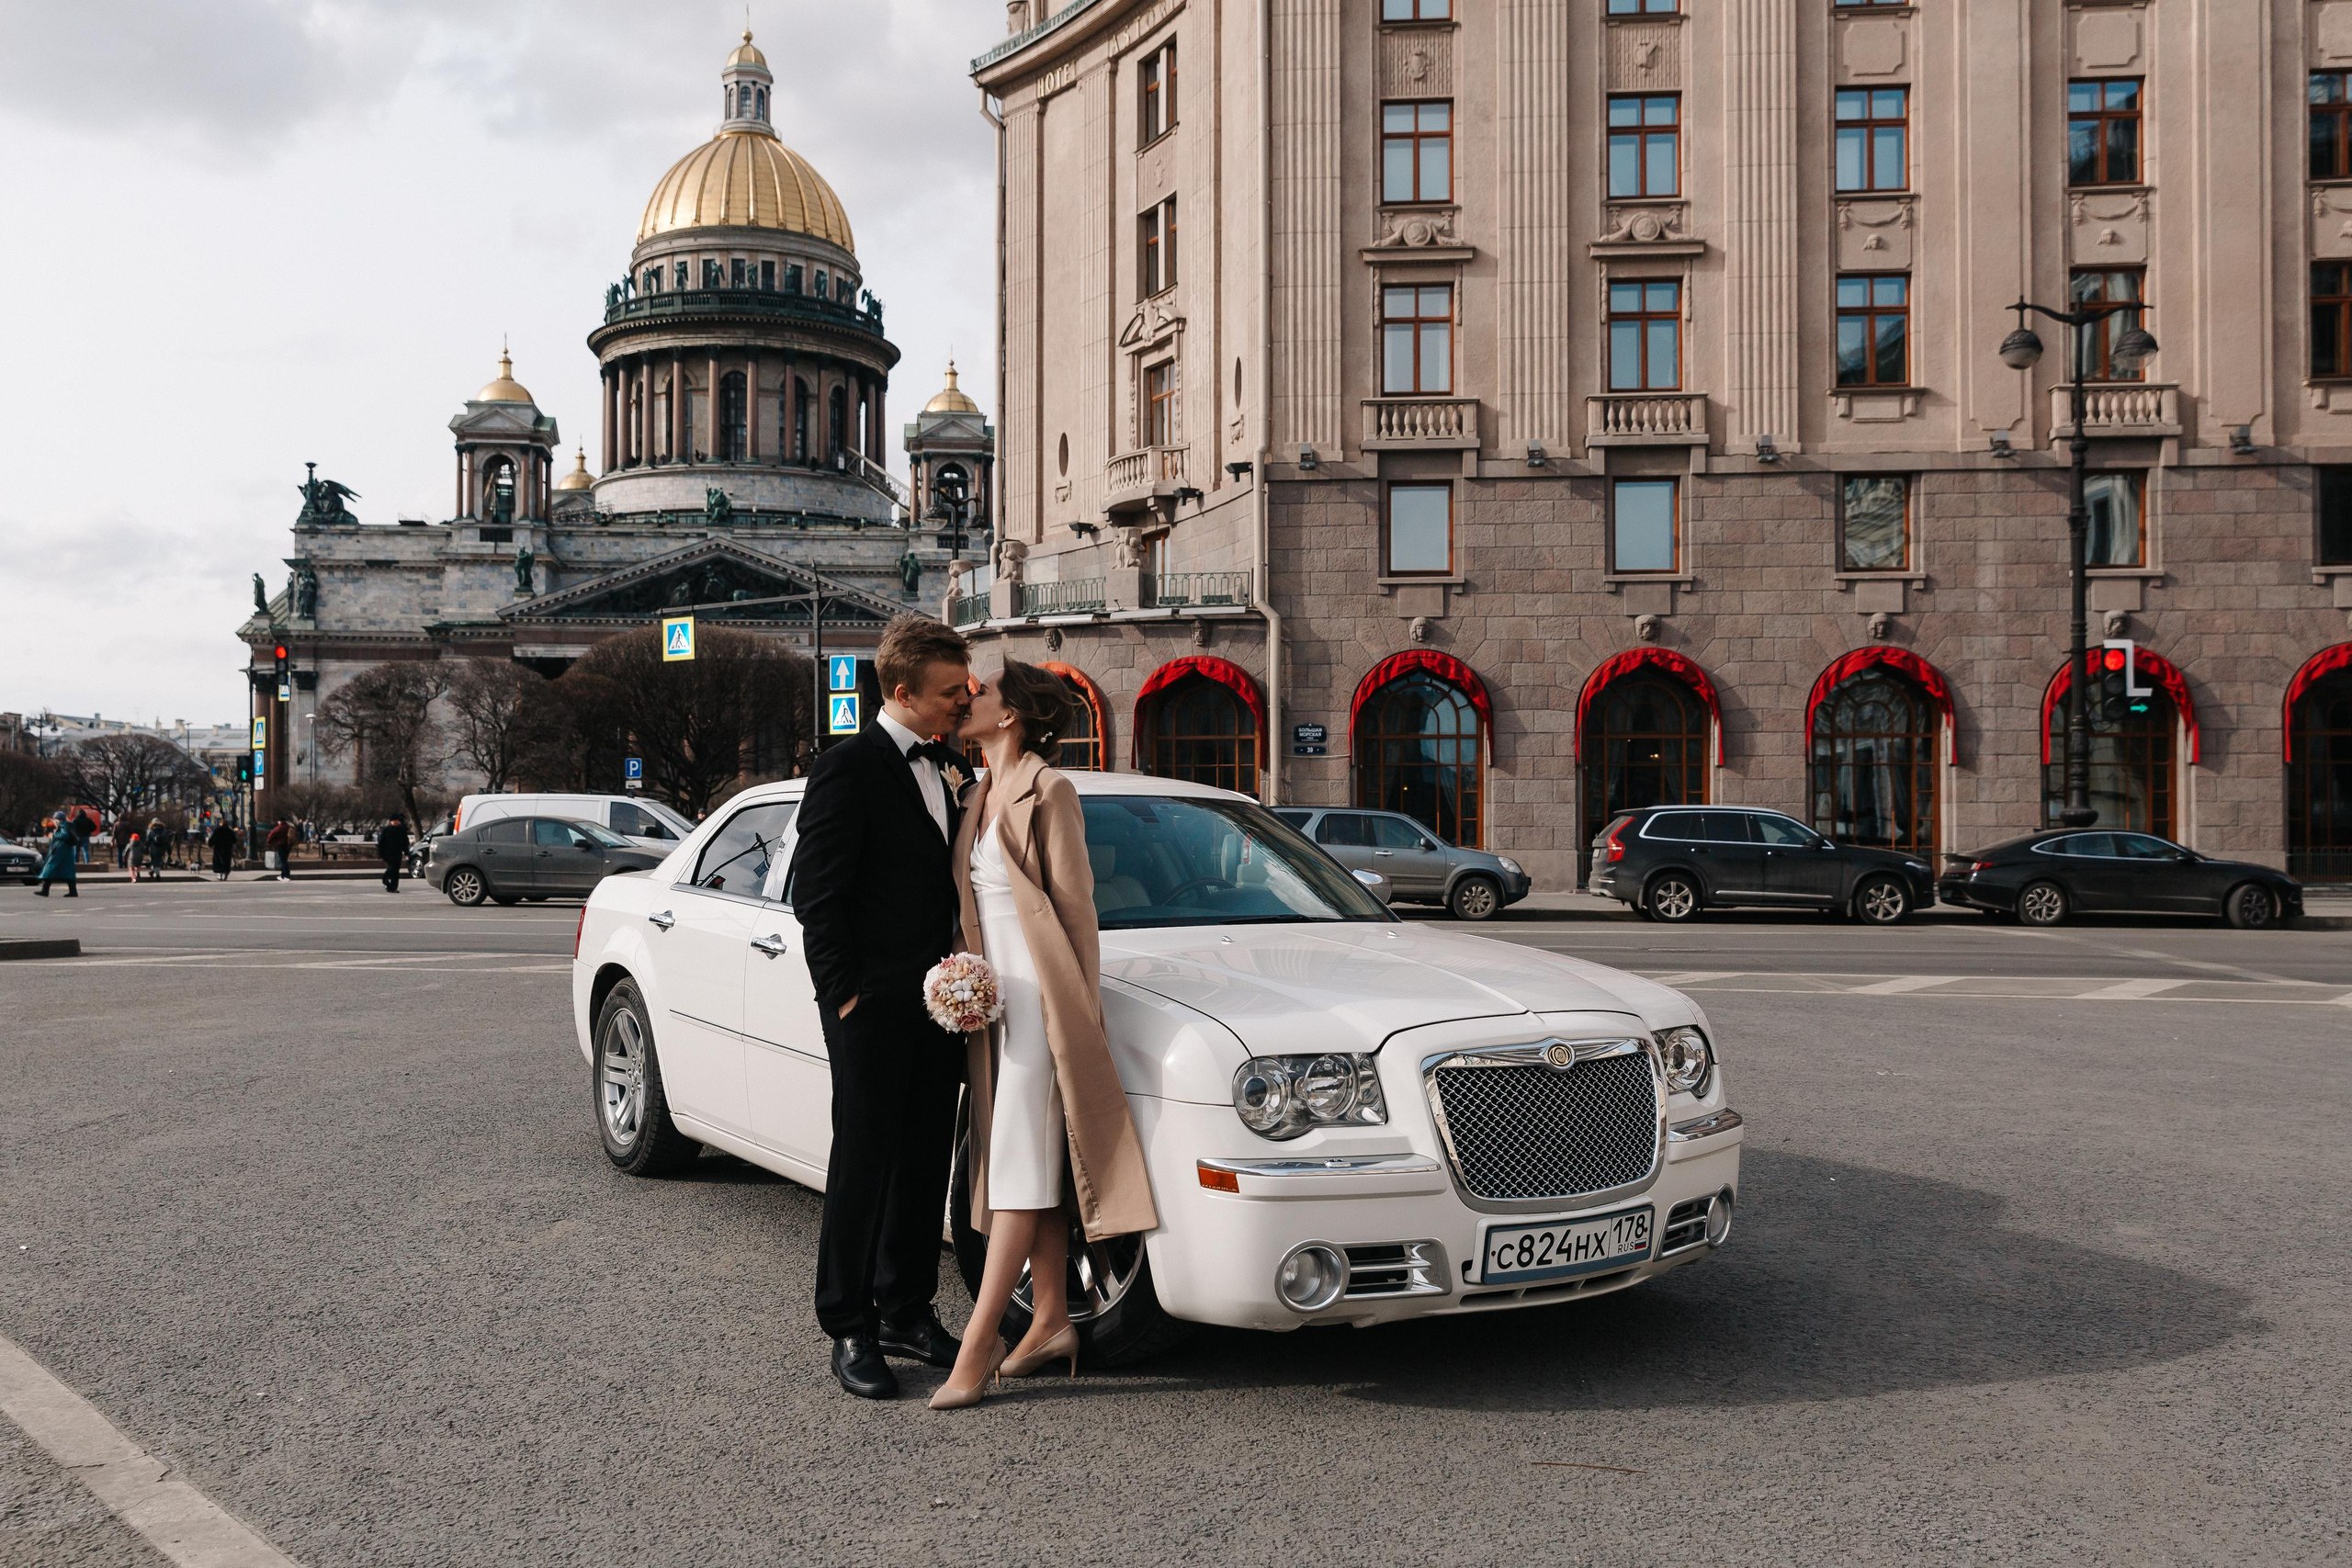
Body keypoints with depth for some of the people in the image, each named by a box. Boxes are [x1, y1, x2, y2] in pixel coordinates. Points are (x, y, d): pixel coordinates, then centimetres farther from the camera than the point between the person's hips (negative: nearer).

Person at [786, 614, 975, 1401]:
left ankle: (907, 1312, 27)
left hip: (936, 1003, 7)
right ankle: (849, 1330, 14)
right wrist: (844, 993, -14)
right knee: (864, 1162, 2)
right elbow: (815, 892, -12)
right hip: (874, 1007, -7)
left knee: (925, 1162, 13)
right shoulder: (849, 767, -11)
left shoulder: (947, 770, 12)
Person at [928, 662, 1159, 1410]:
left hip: (1038, 989, -8)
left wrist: (1081, 1007, -9)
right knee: (1023, 1162, 10)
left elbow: (1075, 903, -9)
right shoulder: (978, 798, 15)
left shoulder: (1047, 791, -8)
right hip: (989, 992, 8)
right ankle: (1051, 1319, 17)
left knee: (1023, 1163, -7)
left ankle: (977, 1345, -9)